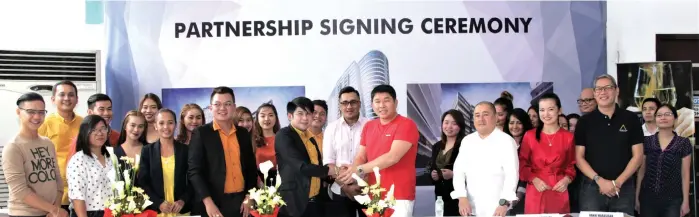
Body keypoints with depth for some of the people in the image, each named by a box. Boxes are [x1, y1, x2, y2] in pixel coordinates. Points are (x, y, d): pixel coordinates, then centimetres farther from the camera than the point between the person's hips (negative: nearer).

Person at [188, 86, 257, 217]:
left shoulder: (243, 134, 10)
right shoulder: (201, 133, -3)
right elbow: (194, 171, -8)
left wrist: (249, 197, 2)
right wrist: (208, 202, -17)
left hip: (241, 202, 4)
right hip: (214, 203, -4)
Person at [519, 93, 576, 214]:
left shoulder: (568, 137, 4)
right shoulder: (529, 136, 3)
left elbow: (571, 164, 12)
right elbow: (522, 164, 5)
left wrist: (567, 179, -6)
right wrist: (534, 179, -10)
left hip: (559, 192, 0)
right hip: (535, 192, 0)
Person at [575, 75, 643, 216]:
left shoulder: (630, 119, 4)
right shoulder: (585, 122, 4)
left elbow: (638, 156, 2)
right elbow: (579, 157, 1)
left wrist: (618, 182, -8)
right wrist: (599, 180, -12)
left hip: (624, 188, 0)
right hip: (592, 187, 0)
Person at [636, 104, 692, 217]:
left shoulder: (683, 143, -1)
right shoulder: (647, 142, 3)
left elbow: (685, 174, 0)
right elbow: (641, 171, 7)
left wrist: (686, 201, -2)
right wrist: (637, 197, 5)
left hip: (673, 199, -2)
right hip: (648, 198, 2)